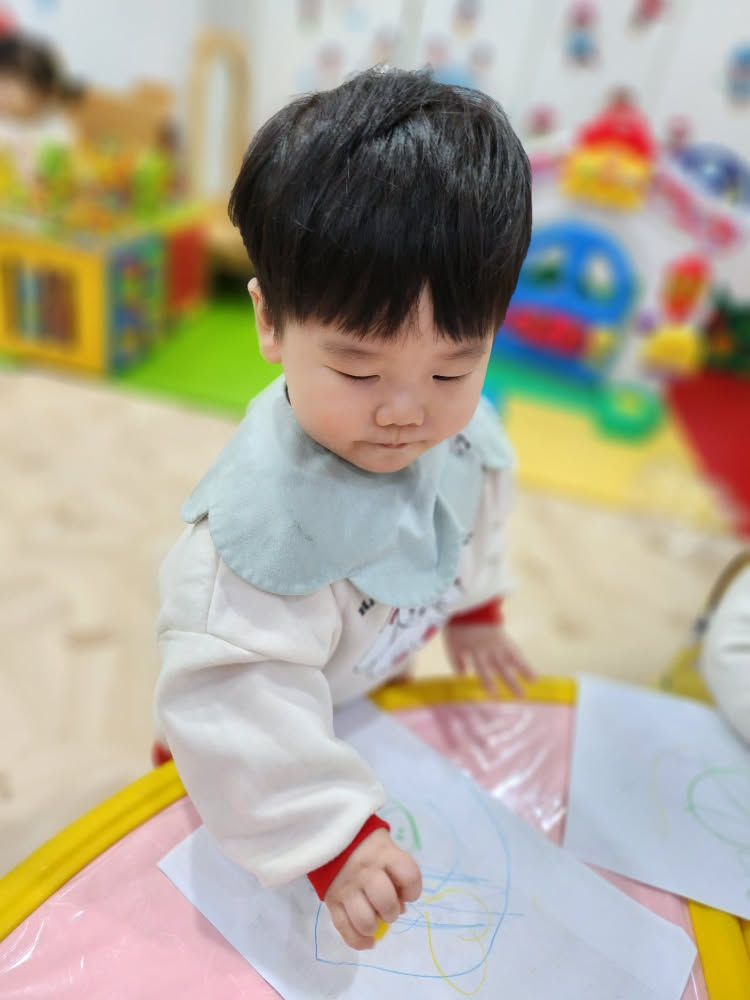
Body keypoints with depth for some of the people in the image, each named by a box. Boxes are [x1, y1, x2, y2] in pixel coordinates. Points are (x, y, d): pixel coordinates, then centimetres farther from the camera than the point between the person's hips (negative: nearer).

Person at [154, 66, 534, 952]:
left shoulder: (462, 428, -24)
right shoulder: (268, 512, -46)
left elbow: (476, 514, -2)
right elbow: (239, 690, -43)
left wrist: (475, 607, 11)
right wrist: (332, 835, -44)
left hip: (379, 668, 6)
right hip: (277, 717, -5)